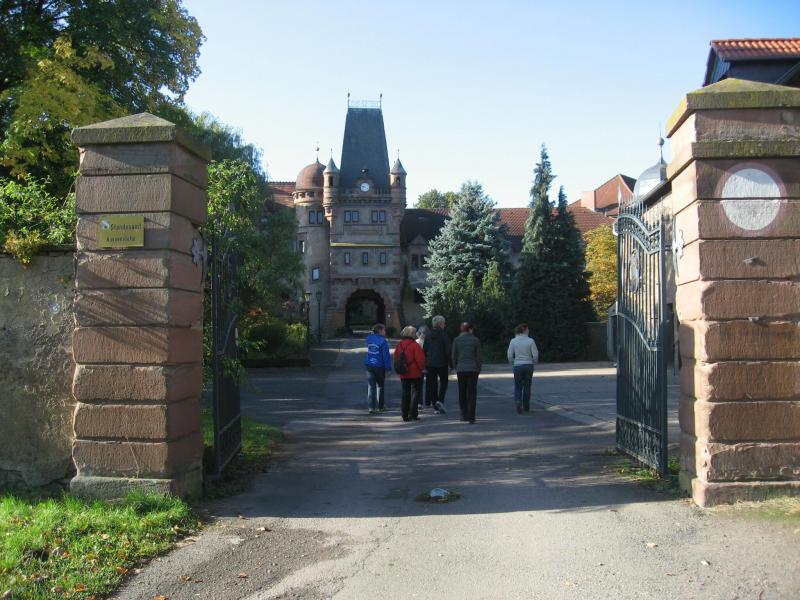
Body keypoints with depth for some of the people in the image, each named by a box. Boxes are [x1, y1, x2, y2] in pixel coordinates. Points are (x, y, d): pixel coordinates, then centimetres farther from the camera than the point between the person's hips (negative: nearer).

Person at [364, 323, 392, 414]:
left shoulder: (369, 338, 4)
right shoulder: (382, 341, -15)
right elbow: (386, 356, -15)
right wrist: (388, 368, -11)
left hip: (369, 365, 5)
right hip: (379, 366, -5)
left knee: (371, 386, 5)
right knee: (380, 386, 11)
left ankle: (371, 407, -1)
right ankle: (380, 406, 18)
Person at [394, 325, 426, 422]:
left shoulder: (399, 345, 5)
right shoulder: (415, 345, -15)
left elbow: (396, 359, 11)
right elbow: (420, 359, -15)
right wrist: (422, 368, 3)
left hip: (403, 374, 6)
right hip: (415, 374, -6)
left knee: (405, 393, 12)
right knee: (415, 392, 4)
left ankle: (405, 415, 11)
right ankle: (413, 414, 1)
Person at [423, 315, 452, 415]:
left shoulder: (428, 336, 5)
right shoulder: (444, 335, -9)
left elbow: (424, 350, 7)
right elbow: (448, 351, -11)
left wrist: (424, 364, 14)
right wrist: (451, 365, -5)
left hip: (430, 364, 4)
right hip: (442, 363, -4)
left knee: (432, 385, 7)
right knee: (443, 382, 13)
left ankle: (435, 407, 8)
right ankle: (440, 401, -7)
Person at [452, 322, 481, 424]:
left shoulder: (456, 340, -3)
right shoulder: (476, 340, -2)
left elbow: (454, 357, 0)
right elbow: (478, 357, -1)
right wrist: (478, 369, 10)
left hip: (461, 369, 0)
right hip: (473, 369, 0)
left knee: (462, 393, 13)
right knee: (472, 393, 3)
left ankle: (464, 415, 17)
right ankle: (471, 416, -3)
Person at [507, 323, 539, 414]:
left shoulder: (513, 341, -4)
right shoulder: (530, 341, -7)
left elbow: (510, 355, -6)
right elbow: (535, 355, -8)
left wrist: (513, 363, 11)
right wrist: (534, 362, 11)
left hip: (517, 366, 0)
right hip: (528, 365, 0)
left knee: (518, 386, 12)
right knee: (527, 386, 14)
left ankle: (518, 400, -15)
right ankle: (526, 407, 19)